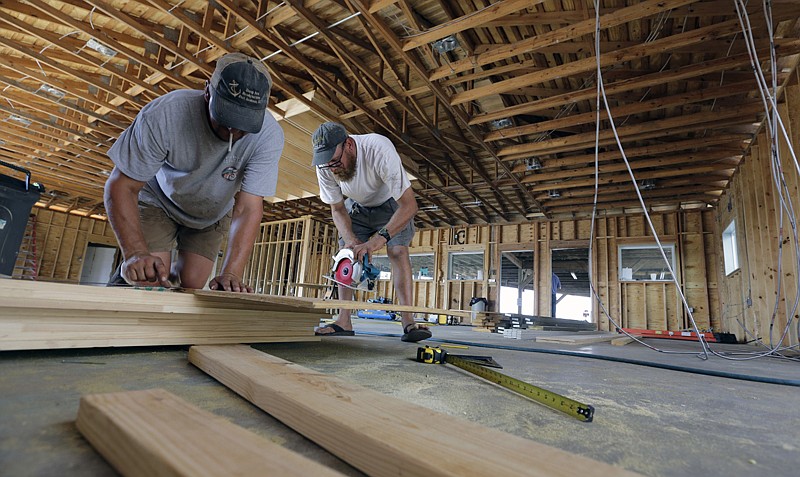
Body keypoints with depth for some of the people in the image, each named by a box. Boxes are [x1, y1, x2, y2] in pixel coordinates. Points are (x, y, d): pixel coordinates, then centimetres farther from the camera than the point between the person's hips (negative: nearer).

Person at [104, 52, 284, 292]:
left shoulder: (268, 135, -31)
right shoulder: (164, 114, -33)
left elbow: (248, 207, -33)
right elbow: (122, 186, -26)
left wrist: (231, 273, -43)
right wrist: (135, 253, -40)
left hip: (212, 216, 2)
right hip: (158, 202, -1)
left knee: (191, 286, -1)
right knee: (150, 284, -13)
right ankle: (125, 275, 23)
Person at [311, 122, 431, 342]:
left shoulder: (379, 149, -40)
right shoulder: (325, 166, -25)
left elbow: (409, 204, -41)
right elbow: (337, 210, -13)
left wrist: (379, 238, -52)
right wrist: (351, 240, -32)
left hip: (391, 204, -3)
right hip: (356, 207, 4)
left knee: (398, 252, -20)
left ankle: (408, 322, -20)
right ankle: (344, 321, -5)